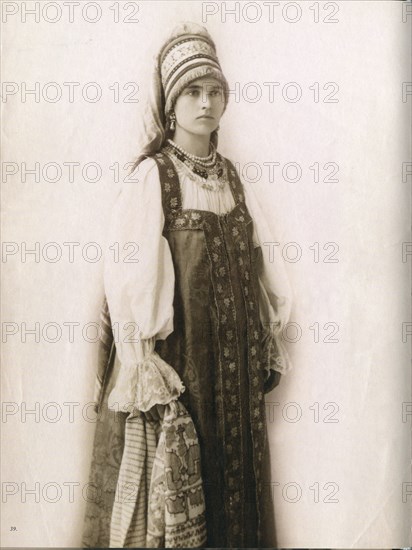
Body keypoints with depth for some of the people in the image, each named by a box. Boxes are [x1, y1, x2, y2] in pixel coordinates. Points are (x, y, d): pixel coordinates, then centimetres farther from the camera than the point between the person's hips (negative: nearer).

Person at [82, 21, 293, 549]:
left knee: (235, 466, 14)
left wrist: (270, 341, 9)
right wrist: (144, 368, -18)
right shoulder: (151, 177, -7)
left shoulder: (231, 176, 9)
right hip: (176, 349, -5)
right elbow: (129, 273, -13)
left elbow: (260, 262, 12)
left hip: (234, 356, 6)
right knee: (171, 482, 4)